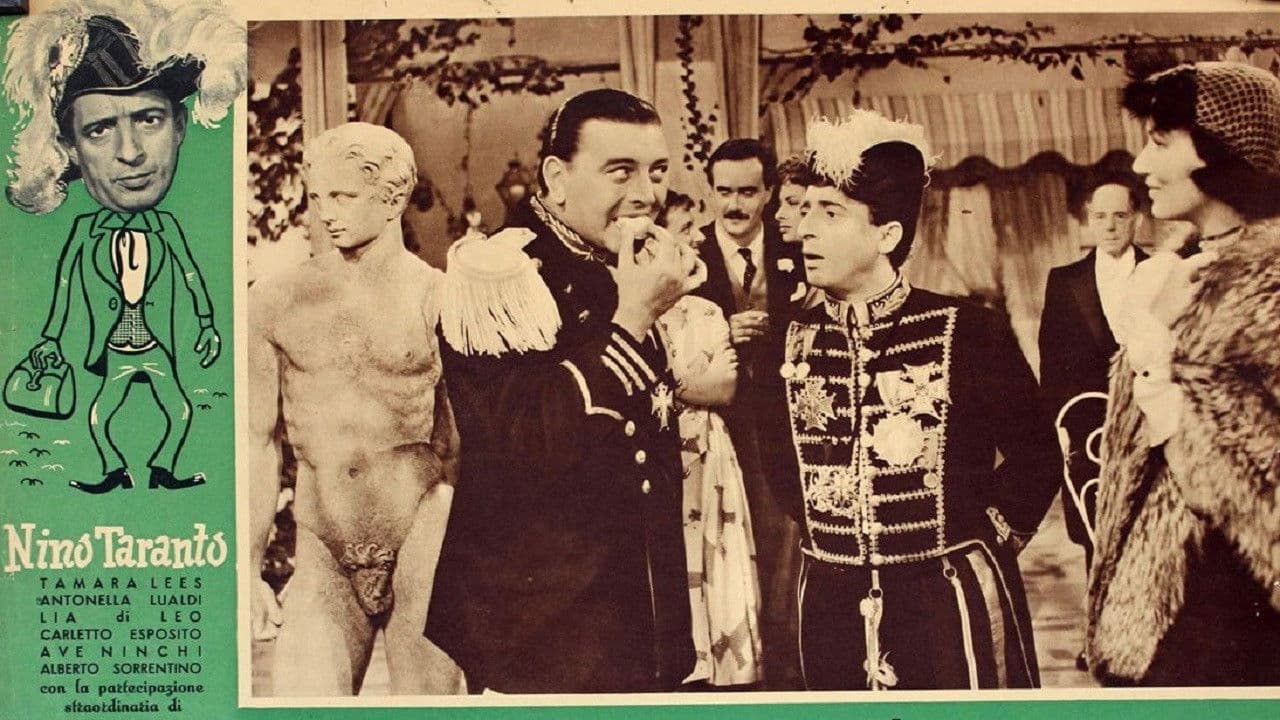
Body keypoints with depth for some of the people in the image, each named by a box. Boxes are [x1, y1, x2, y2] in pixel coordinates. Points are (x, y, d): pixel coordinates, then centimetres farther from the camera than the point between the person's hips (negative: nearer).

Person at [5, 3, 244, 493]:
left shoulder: (167, 228, -9)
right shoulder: (83, 233, -10)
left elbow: (192, 278, -1)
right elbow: (65, 288, -2)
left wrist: (207, 324, 0)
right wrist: (51, 339, 0)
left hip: (161, 349, 1)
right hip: (114, 353, -1)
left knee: (178, 410, 8)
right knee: (99, 415, 1)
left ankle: (164, 469, 27)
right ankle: (113, 471, 22)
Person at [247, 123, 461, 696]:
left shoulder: (440, 300, -1)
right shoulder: (275, 301, 6)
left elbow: (464, 451, 1)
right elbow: (258, 442, 9)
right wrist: (247, 569, 7)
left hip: (421, 550, -1)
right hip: (322, 559, 2)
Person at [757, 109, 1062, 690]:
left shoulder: (967, 331, -9)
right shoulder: (791, 335, 3)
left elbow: (1036, 457, -1)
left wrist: (983, 541, -2)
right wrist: (824, 532, 5)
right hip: (831, 608, 4)